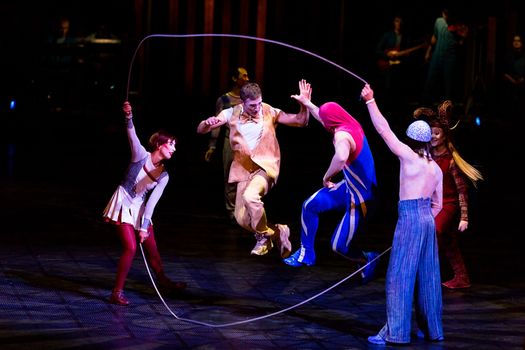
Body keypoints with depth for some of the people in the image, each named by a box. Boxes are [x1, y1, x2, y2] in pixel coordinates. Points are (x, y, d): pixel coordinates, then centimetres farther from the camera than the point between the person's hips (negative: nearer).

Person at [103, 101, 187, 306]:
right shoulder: (141, 155, -10)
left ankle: (163, 282, 33)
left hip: (139, 209, 6)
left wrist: (144, 226, -10)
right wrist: (128, 118, -45)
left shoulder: (163, 176, 1)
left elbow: (152, 202, -3)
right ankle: (117, 292, -8)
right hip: (123, 205, -6)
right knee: (130, 247, -15)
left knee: (152, 248, 12)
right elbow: (132, 136, -27)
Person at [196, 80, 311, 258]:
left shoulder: (270, 112, -6)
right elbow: (200, 130, -4)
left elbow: (300, 121, -5)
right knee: (242, 219, -2)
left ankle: (264, 235, -11)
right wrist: (208, 123, -29)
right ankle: (275, 230, 21)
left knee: (250, 196, -33)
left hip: (266, 167, -4)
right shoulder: (231, 113, -2)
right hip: (244, 170, 4)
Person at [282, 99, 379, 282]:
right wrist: (306, 102, 30)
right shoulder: (351, 124, -3)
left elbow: (341, 157, -54)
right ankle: (306, 254, 24)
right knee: (310, 205, 11)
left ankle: (370, 258, 23)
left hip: (360, 198, -9)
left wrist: (326, 177, -35)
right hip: (349, 187, 9)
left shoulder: (342, 135, -30)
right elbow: (322, 116, 20)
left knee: (339, 246, -2)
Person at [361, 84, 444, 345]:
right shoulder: (436, 168, 12)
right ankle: (432, 329, 19)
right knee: (427, 276, 13)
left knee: (400, 275, -5)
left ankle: (396, 331, -6)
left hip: (409, 218, -7)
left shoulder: (408, 156, -8)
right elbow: (438, 204, 16)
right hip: (428, 219, 7)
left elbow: (384, 130, -8)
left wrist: (370, 101, -4)